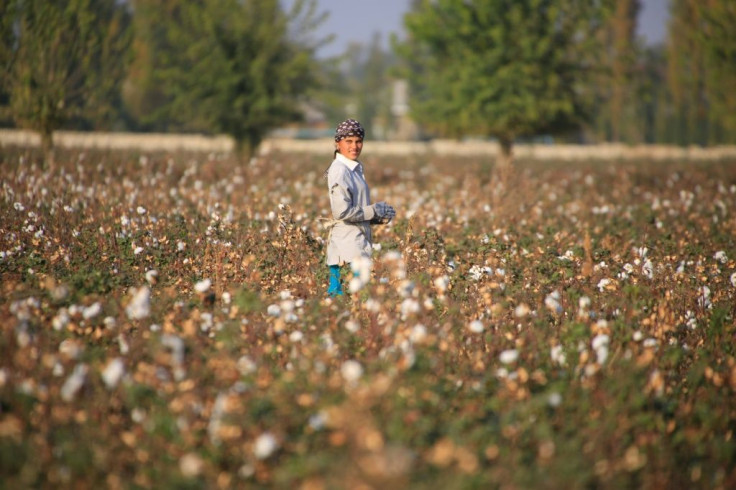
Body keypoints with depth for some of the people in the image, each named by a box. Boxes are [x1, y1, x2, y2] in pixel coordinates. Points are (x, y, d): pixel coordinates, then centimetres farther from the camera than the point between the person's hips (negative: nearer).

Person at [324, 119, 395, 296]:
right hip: (347, 249, -9)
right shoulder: (339, 171, -13)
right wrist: (374, 210, -11)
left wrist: (379, 217, 6)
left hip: (358, 245, 9)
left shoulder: (355, 169, 17)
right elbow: (342, 212, -21)